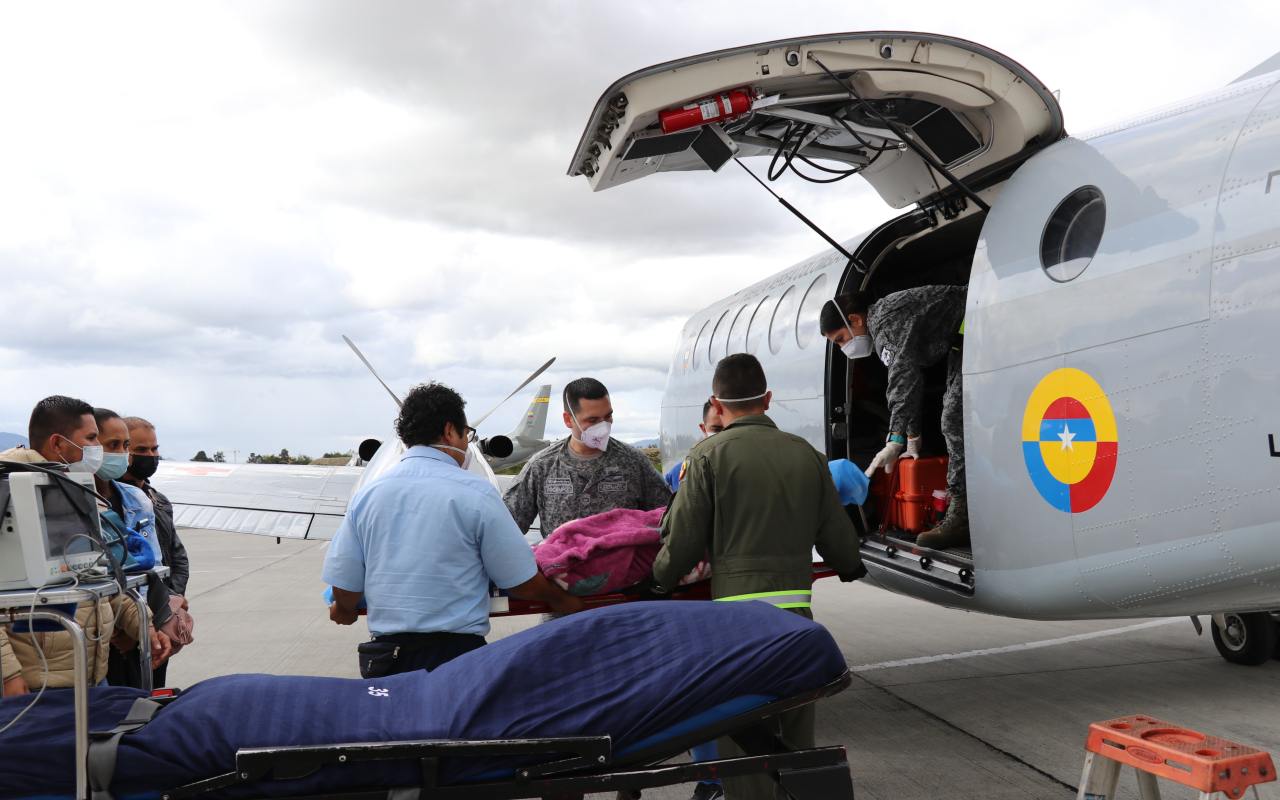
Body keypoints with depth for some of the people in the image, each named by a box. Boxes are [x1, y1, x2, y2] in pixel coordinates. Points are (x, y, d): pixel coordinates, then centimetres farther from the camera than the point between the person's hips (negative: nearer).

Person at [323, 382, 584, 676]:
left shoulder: (365, 495, 3)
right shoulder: (476, 493, -8)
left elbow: (343, 588, 7)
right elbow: (522, 583, -3)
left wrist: (344, 609, 31)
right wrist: (565, 602, 16)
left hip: (385, 657, 4)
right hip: (457, 653, -4)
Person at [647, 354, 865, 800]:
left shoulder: (710, 455, -5)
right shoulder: (807, 454, 7)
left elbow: (684, 541, -6)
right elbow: (837, 537, 11)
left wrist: (659, 585, 13)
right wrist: (850, 567, 33)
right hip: (796, 611, 4)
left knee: (742, 736, 5)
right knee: (795, 734, 18)